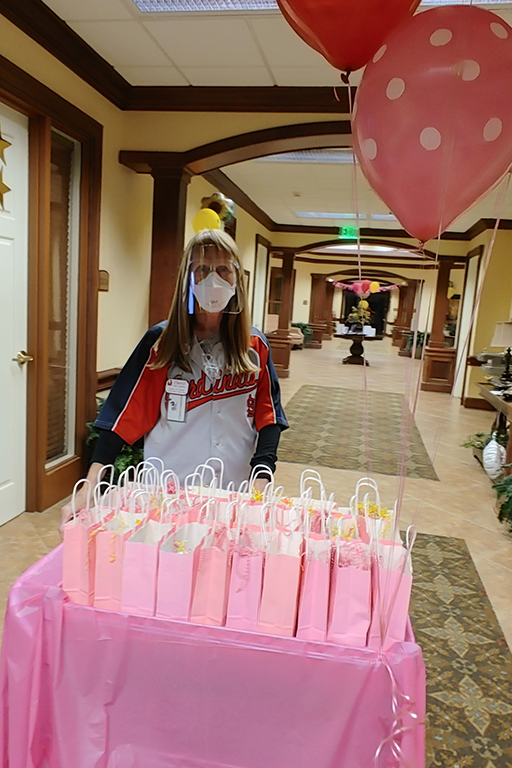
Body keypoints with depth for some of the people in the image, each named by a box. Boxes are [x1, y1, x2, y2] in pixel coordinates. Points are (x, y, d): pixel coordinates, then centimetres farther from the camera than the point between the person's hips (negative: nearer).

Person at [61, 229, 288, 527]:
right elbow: (125, 416, -6)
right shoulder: (161, 343, -4)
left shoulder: (255, 347, 1)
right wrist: (87, 492, -14)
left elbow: (268, 417, 0)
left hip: (235, 496, 2)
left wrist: (260, 484, -14)